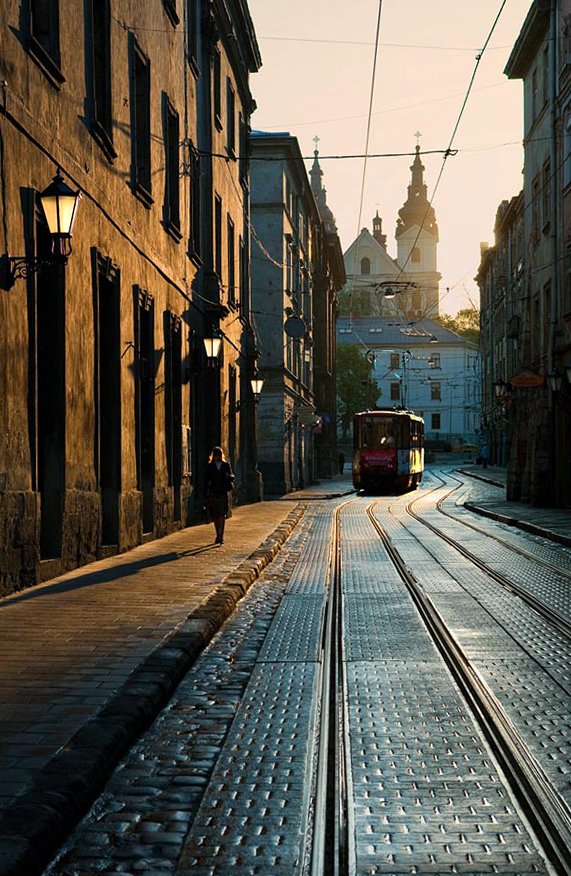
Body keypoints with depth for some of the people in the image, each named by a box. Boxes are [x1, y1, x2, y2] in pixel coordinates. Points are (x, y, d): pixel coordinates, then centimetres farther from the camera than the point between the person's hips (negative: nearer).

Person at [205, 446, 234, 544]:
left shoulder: (226, 465, 7)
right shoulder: (210, 466, 7)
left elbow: (232, 476, 6)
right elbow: (207, 480, 6)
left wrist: (229, 476, -18)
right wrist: (206, 493, 1)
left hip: (224, 492, -1)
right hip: (213, 493, 1)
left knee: (222, 515, -10)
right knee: (215, 516, 5)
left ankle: (221, 536, -12)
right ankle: (218, 535, 19)